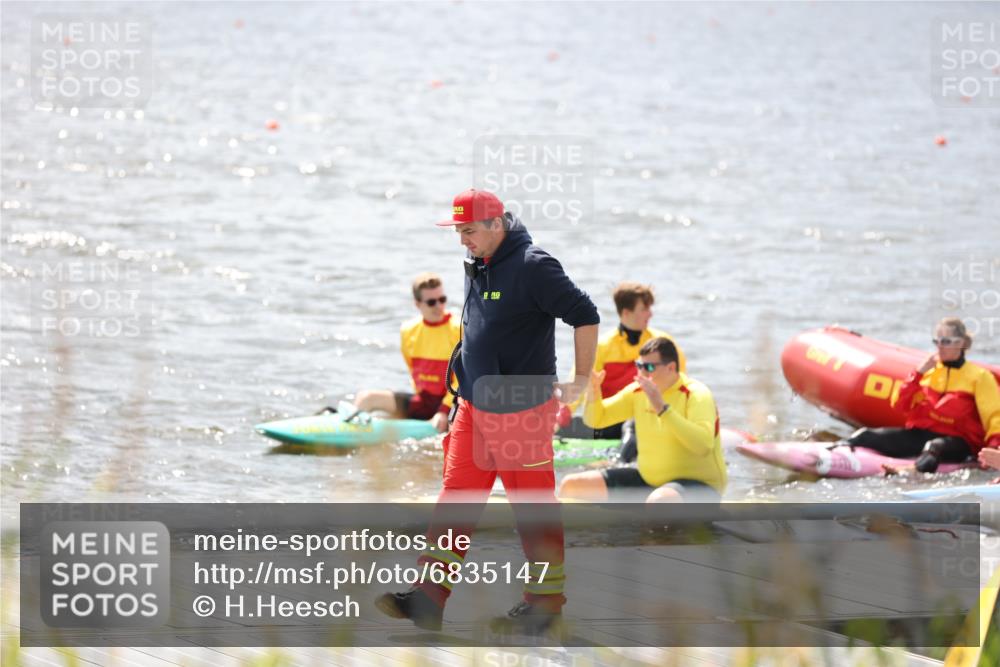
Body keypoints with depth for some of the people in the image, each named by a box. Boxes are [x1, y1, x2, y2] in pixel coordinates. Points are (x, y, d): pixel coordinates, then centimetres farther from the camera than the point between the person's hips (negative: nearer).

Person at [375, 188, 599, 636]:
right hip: (474, 408, 8)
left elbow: (585, 316, -16)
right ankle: (429, 599, 3)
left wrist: (581, 380, -11)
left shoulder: (532, 267, -16)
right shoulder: (477, 267, 10)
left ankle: (546, 603, 11)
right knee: (456, 498, 4)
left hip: (522, 411, -8)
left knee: (534, 507, 1)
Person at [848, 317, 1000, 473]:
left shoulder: (979, 376, 4)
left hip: (956, 441, -4)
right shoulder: (929, 371, 18)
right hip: (919, 433, 4)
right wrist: (919, 373, 1)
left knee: (934, 447, -42)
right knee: (867, 436, -19)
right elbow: (900, 406, 12)